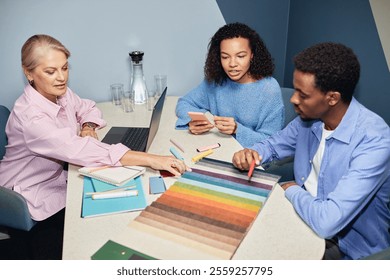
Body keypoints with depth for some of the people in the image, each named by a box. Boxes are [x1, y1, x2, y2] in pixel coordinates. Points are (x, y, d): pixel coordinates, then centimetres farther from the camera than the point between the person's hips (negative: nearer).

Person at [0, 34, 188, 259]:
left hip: (57, 177, 7)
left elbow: (88, 108, 11)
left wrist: (88, 127, -15)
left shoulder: (61, 93, -8)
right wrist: (150, 160, -49)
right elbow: (80, 150, -43)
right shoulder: (31, 117, -32)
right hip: (31, 200, -7)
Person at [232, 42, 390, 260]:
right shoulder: (309, 118, -8)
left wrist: (292, 191, -17)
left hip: (348, 246, -6)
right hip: (306, 215, 6)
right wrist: (251, 153, -13)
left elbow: (327, 221, -37)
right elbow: (274, 145, 10)